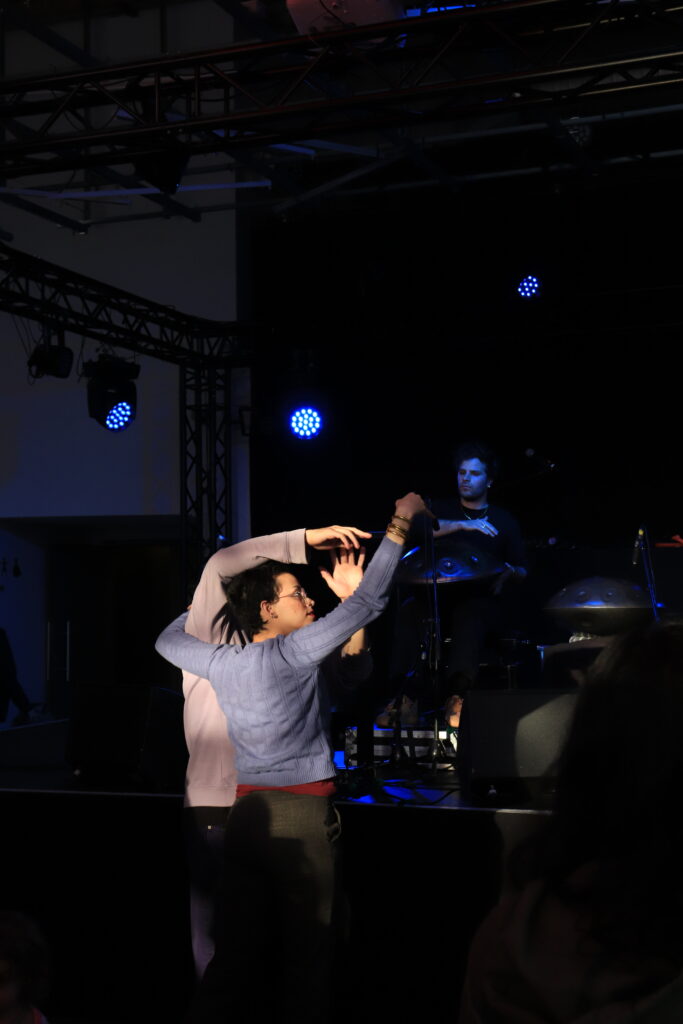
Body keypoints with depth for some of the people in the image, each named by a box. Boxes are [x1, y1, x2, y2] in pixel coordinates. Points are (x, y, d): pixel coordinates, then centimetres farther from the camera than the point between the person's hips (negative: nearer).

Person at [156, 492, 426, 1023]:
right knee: (306, 955, 0)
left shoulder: (222, 664, 6)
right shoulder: (293, 652, -9)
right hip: (303, 815, -6)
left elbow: (169, 638, 26)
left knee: (239, 945, 10)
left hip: (246, 814, 6)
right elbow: (368, 605, -9)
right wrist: (400, 524, -2)